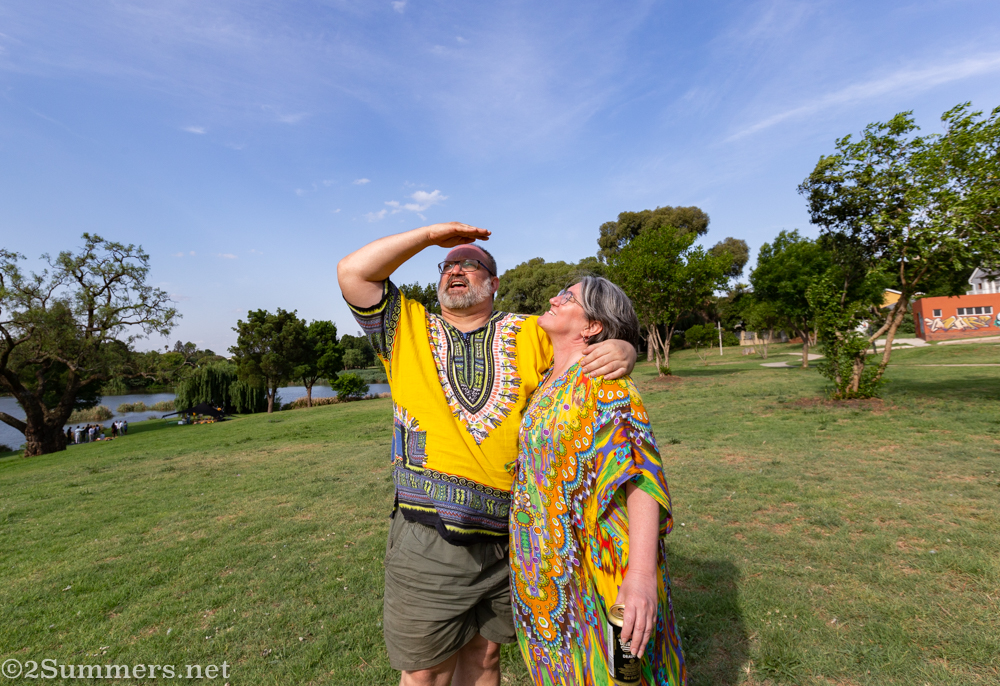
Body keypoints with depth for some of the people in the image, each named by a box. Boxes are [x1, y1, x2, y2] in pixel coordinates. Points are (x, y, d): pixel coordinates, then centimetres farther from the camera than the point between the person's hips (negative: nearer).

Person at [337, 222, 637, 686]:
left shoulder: (528, 334, 6)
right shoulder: (408, 329, 6)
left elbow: (594, 346, 7)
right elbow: (352, 272, -2)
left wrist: (620, 350, -17)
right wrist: (431, 234, 0)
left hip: (507, 538, 2)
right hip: (429, 538, -1)